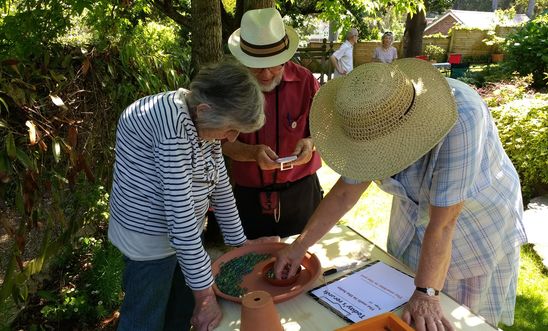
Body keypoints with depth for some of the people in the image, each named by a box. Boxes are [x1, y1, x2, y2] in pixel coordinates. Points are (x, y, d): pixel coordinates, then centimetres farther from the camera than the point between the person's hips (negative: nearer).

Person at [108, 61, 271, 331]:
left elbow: (220, 185, 6)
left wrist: (239, 242, 11)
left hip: (185, 235, 8)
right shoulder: (171, 122, -29)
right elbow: (179, 211, -30)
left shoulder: (204, 118, -2)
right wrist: (204, 293, -24)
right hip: (149, 236, -8)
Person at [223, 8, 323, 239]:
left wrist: (311, 142, -23)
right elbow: (224, 141, -6)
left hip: (299, 191, 0)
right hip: (249, 195, 1)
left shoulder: (304, 80, -7)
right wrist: (253, 153, -25)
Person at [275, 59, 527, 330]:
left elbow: (443, 223, -36)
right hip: (418, 210, 5)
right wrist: (299, 245, -14)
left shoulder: (460, 118, -39)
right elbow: (346, 191, -13)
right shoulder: (379, 119, -21)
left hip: (480, 220, -4)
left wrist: (426, 294, -32)